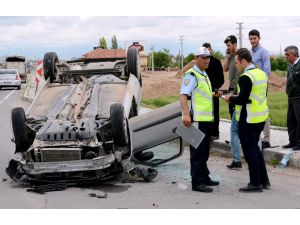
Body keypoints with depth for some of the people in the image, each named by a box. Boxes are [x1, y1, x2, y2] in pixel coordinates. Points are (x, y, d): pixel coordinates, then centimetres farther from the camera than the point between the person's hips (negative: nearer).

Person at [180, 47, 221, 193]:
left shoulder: (204, 75, 19)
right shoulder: (191, 75, -12)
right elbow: (183, 95, -24)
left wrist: (213, 94, 19)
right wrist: (186, 114, -35)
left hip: (206, 119, 10)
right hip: (196, 120, -10)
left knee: (204, 151, 18)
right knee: (197, 152, -6)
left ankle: (204, 177, 29)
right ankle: (197, 182, -2)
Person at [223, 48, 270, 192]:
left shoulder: (245, 77, -19)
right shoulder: (262, 73, 10)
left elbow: (242, 99, -23)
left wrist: (230, 98, -4)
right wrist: (236, 97, 14)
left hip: (248, 120, -9)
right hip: (261, 117, 9)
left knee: (249, 150, 1)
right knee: (255, 148, 20)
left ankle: (255, 183, 7)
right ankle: (264, 180, 25)